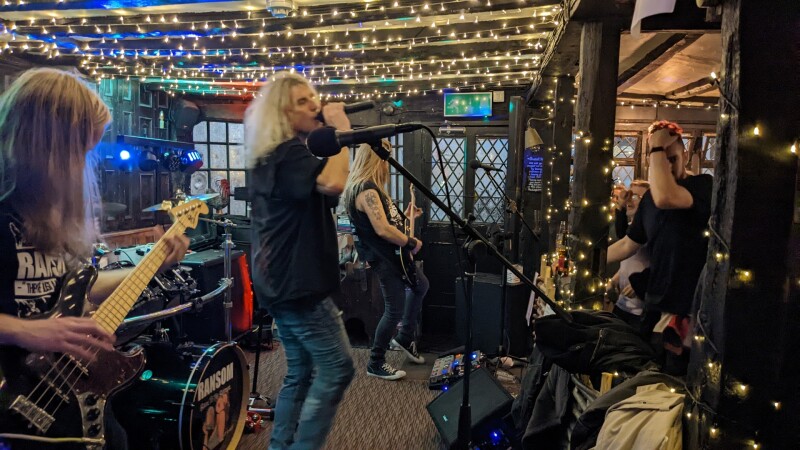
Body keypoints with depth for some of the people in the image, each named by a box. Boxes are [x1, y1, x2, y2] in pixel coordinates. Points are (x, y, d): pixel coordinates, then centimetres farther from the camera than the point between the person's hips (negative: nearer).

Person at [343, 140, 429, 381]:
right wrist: (412, 243, -18)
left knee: (421, 286, 26)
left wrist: (406, 216, 18)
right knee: (395, 310, -2)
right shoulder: (367, 190, -23)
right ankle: (376, 363, 15)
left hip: (393, 253, 11)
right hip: (384, 257, -11)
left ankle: (405, 337, 37)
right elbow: (383, 230, -30)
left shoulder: (371, 187, 11)